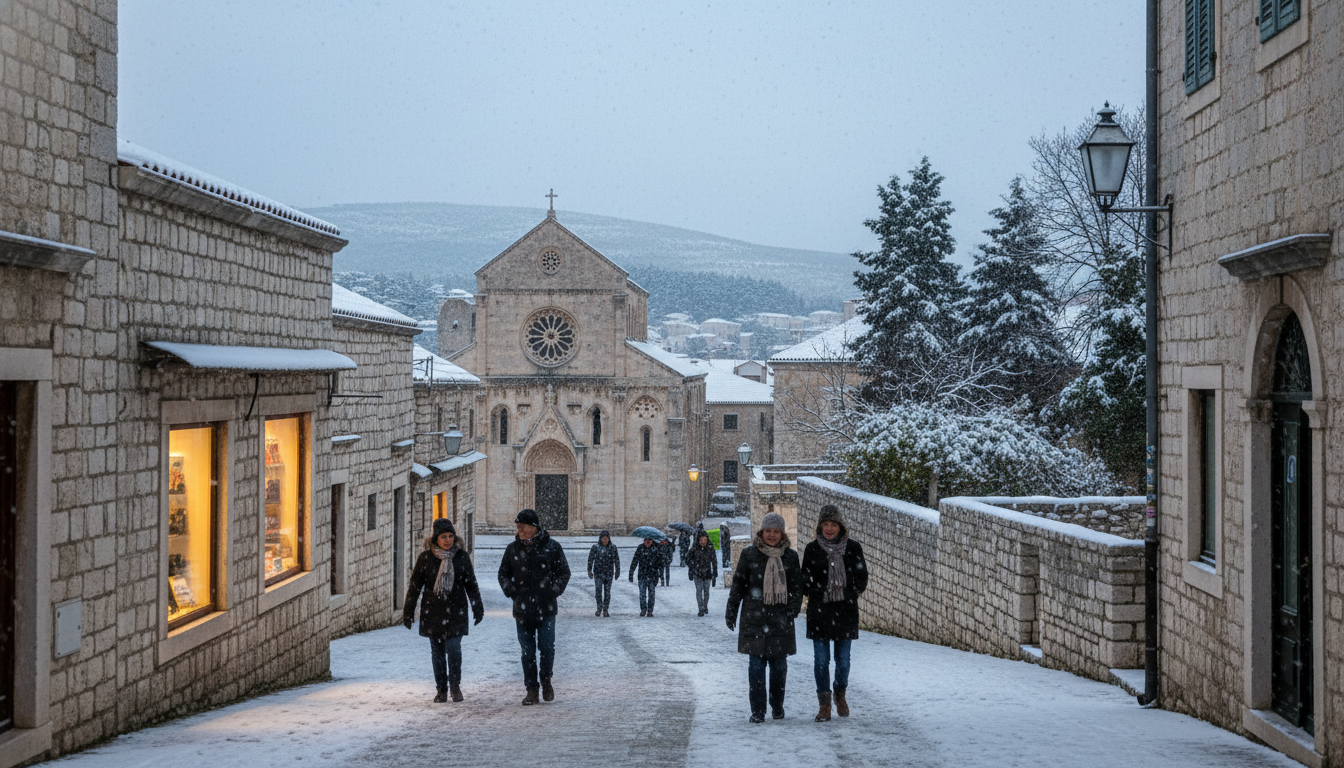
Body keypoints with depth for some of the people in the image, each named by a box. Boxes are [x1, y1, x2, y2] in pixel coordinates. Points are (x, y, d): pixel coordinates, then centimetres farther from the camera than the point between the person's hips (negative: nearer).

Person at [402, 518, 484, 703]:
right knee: (437, 652, 5)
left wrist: (478, 608, 12)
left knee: (453, 648, -11)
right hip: (432, 612, 1)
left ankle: (455, 685, 6)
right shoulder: (425, 558, -1)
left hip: (455, 612, -1)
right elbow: (415, 585, 4)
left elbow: (471, 584, 11)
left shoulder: (462, 557, 2)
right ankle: (441, 689, 16)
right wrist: (408, 611, 3)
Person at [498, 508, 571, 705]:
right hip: (522, 608, 2)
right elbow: (503, 574, 17)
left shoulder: (551, 547, 0)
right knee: (527, 651, 3)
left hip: (546, 608, -2)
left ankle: (546, 680, 18)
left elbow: (564, 572, 7)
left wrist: (554, 591, -5)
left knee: (547, 647, -6)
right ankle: (531, 689, 10)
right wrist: (510, 591, 2)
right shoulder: (513, 549, 7)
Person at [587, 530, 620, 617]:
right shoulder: (595, 547, 0)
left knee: (607, 591, 0)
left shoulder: (612, 547, 1)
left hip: (609, 573, 1)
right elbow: (590, 559, 2)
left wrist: (617, 571, 5)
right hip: (598, 572, -1)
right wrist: (589, 571, -3)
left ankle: (605, 610, 7)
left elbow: (616, 560, 6)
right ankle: (599, 608, 3)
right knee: (598, 590, -11)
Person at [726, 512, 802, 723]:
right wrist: (731, 611, 4)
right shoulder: (749, 555, 4)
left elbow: (797, 587, 10)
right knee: (756, 664, -5)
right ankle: (757, 710, -1)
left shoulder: (790, 557, 8)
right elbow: (738, 584, 7)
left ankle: (777, 706, 20)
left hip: (781, 618, 1)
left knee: (779, 664, 5)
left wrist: (793, 608, -5)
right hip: (754, 617, -1)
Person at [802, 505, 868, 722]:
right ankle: (824, 704, 5)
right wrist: (815, 594, -3)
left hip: (845, 611, 1)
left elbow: (862, 578, 8)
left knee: (843, 659, 6)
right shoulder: (812, 549, 2)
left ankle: (840, 695, 29)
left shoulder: (852, 548, 3)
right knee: (821, 659, -3)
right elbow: (805, 581, 6)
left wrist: (850, 594, 1)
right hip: (819, 611, -1)